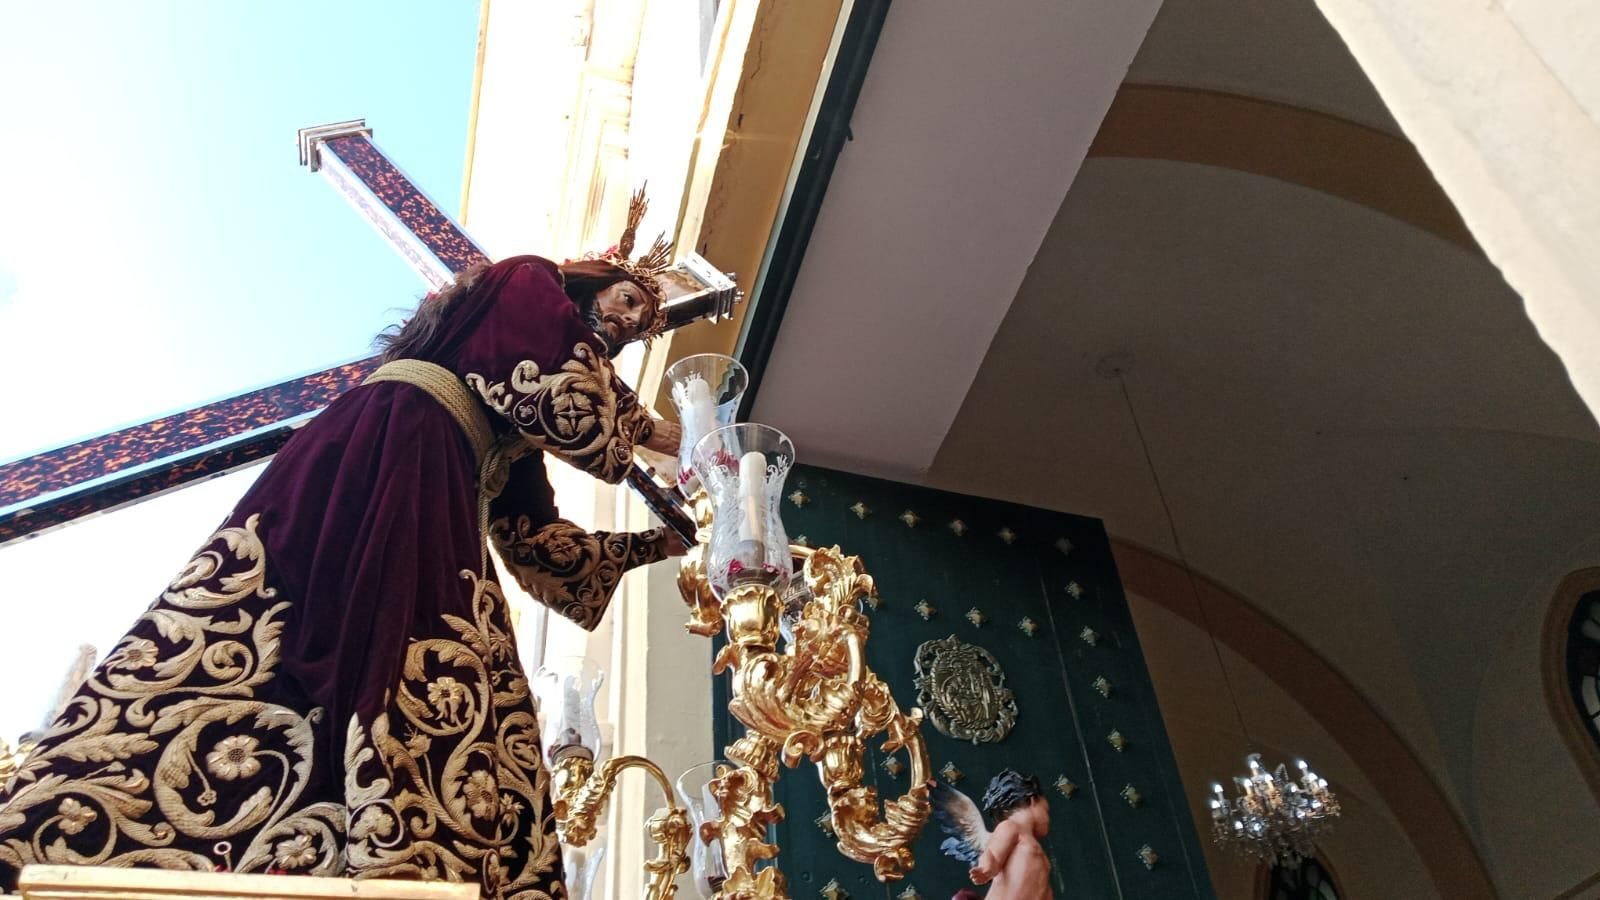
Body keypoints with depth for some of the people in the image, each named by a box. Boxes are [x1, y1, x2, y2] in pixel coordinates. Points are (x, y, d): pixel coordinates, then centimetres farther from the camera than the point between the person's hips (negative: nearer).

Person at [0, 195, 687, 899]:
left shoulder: (516, 441, 31)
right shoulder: (529, 288, 13)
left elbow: (536, 542, 27)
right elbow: (565, 401, -4)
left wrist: (652, 544, 33)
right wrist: (649, 429, 13)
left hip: (441, 521, 8)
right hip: (391, 450, -8)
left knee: (421, 726, -9)